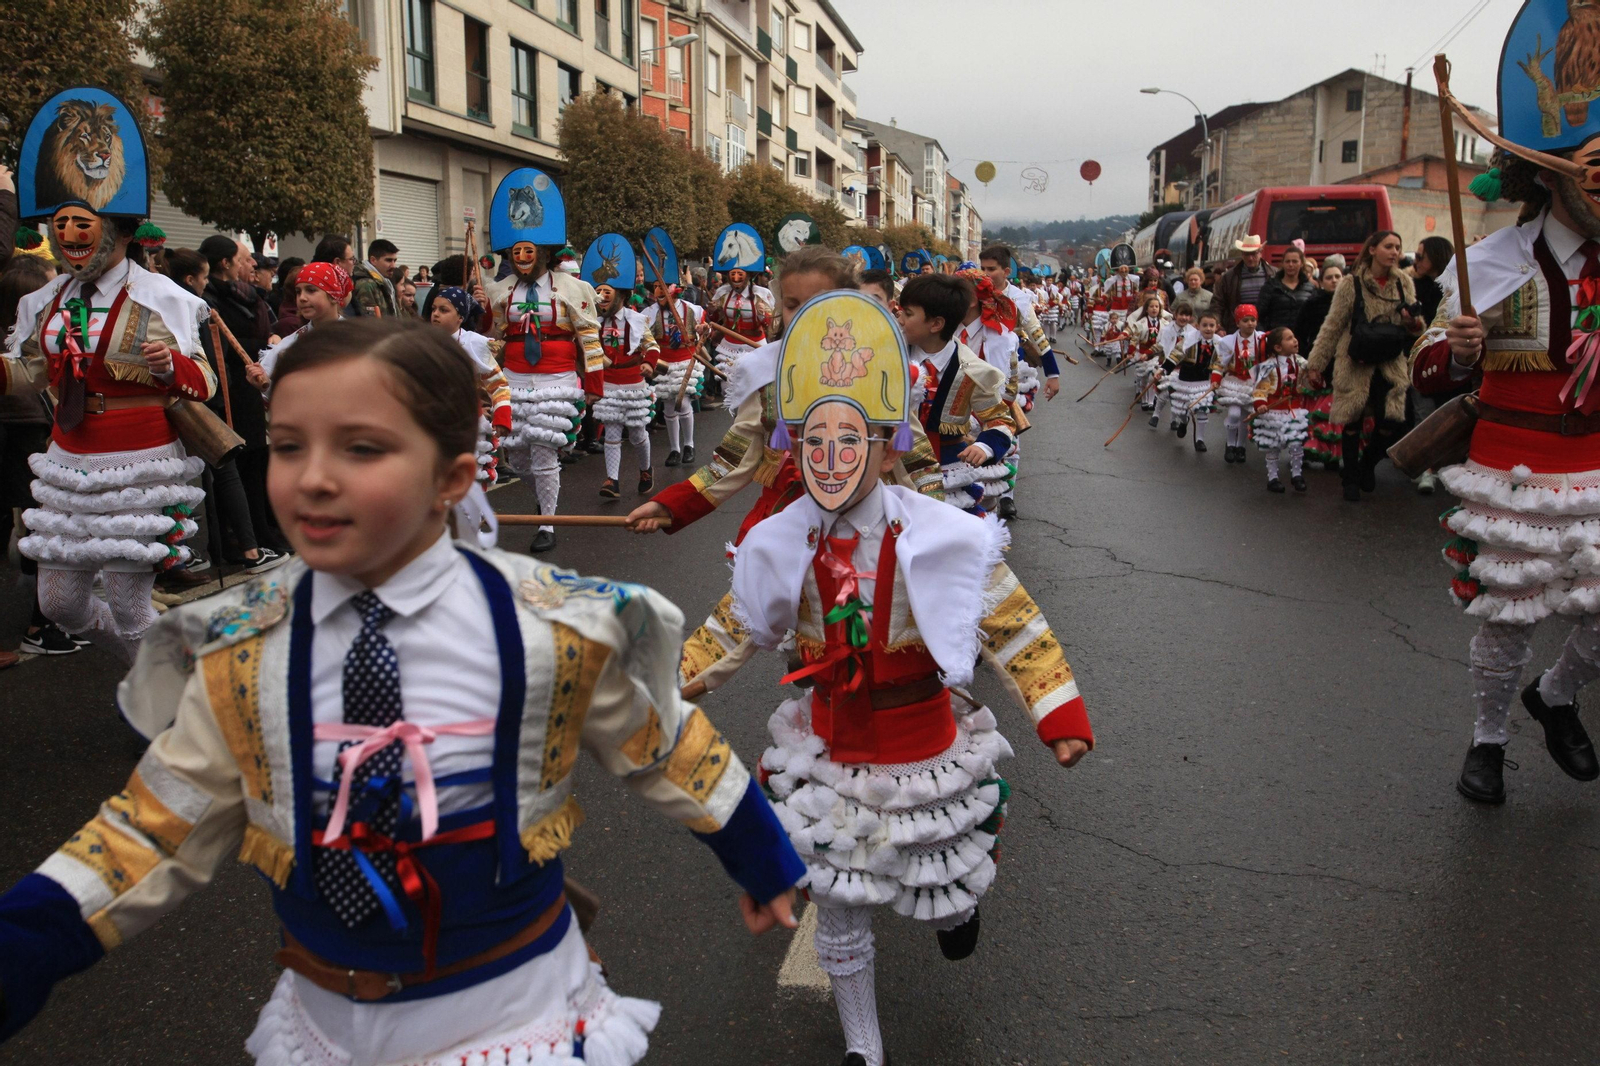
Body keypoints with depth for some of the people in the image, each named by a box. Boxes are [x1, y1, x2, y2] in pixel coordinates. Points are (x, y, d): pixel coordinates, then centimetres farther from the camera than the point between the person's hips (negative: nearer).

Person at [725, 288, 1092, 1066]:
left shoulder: (939, 540, -20)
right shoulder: (780, 546, -10)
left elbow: (1014, 630, -11)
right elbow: (738, 629, 7)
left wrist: (1060, 719, -16)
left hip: (926, 759, -2)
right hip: (828, 760, 2)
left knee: (941, 901, 15)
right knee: (837, 909, 13)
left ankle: (955, 903, 56)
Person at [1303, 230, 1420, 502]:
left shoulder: (1404, 282, 3)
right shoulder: (1351, 284, -7)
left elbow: (1412, 324, 12)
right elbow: (1332, 326, -3)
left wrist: (1414, 324, -13)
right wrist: (1315, 364, -3)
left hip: (1391, 364, 3)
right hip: (1355, 363, -3)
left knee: (1392, 422, -4)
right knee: (1353, 421, 4)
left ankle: (1367, 463, 26)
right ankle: (1350, 477, 22)